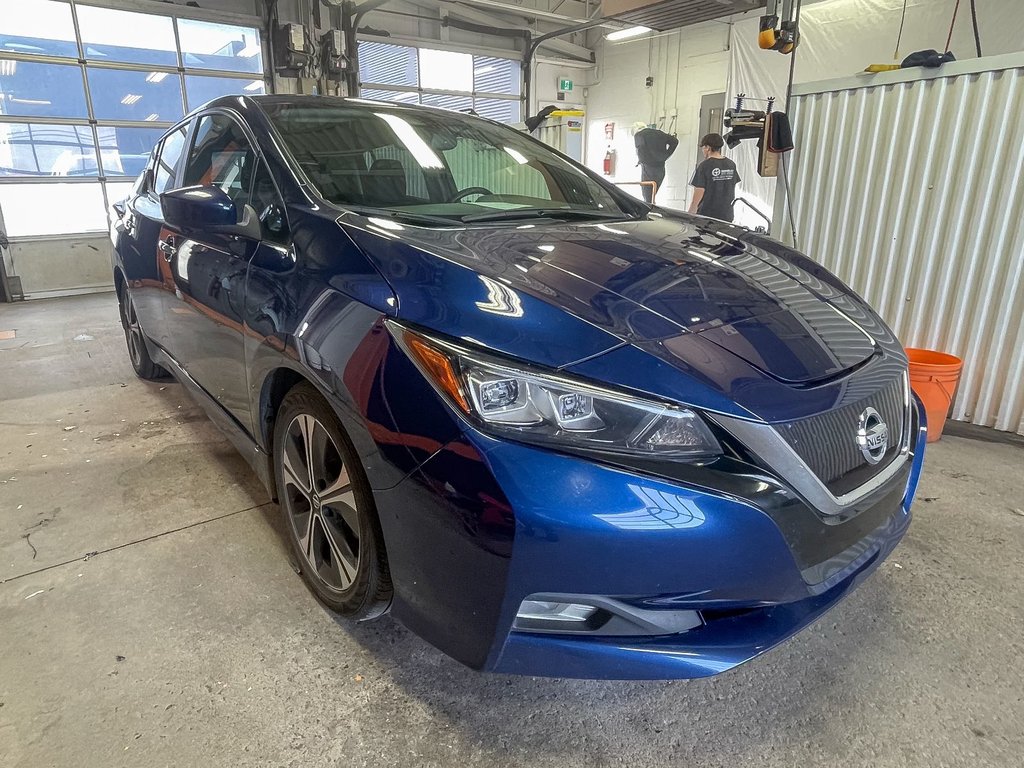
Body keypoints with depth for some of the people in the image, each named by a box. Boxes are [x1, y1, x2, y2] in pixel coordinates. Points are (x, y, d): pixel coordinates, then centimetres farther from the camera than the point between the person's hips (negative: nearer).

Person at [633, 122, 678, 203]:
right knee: (652, 196, 16)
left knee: (648, 198, -2)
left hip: (648, 168, -6)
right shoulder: (659, 133, 15)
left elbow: (641, 148, -20)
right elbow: (675, 141, 11)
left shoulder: (638, 135, -2)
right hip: (661, 169, 6)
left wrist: (640, 161, -4)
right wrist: (665, 156, 11)